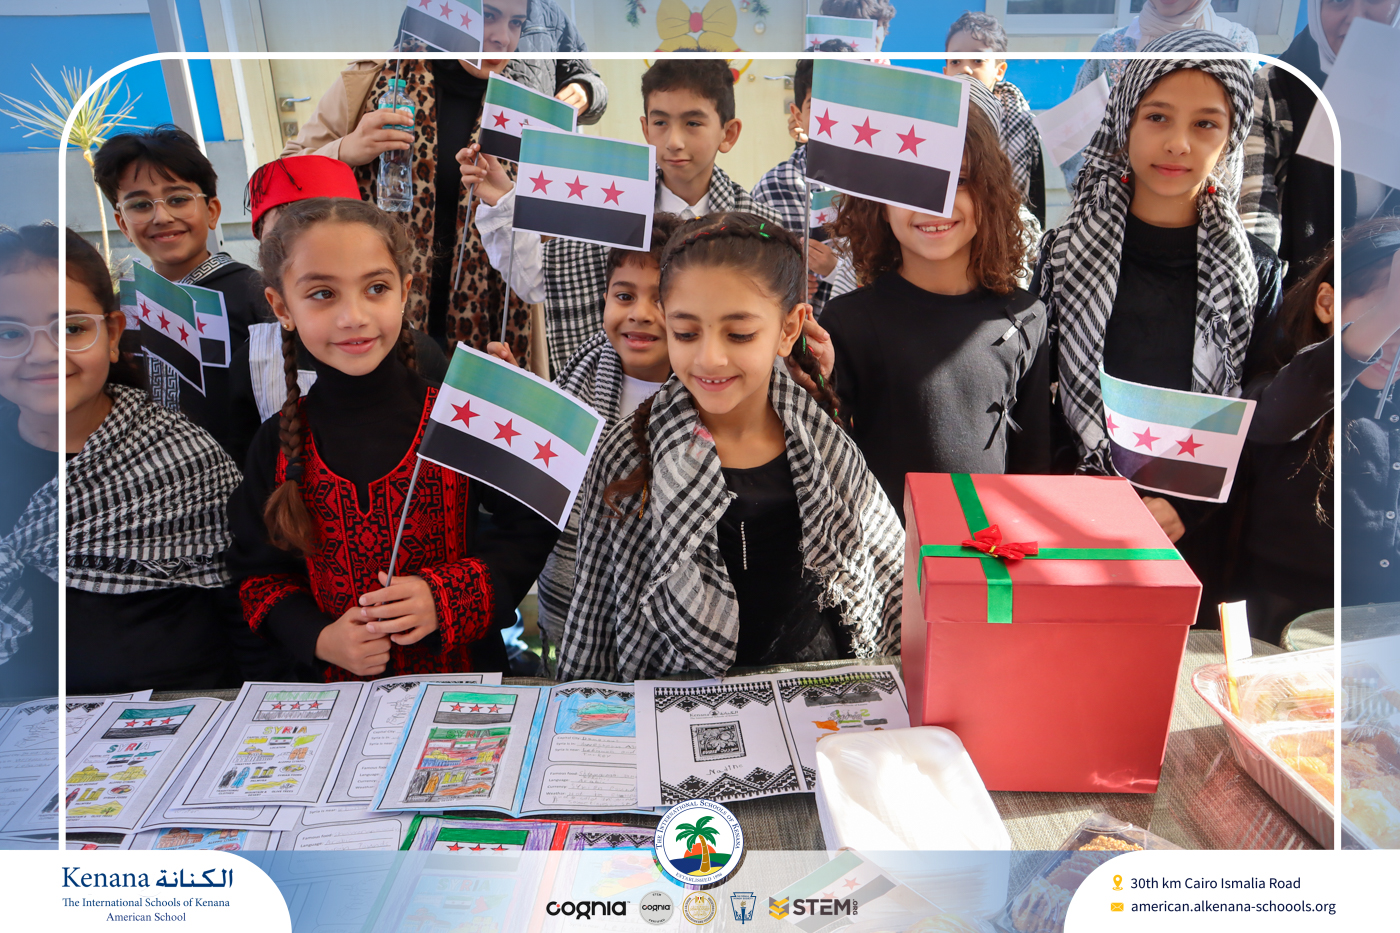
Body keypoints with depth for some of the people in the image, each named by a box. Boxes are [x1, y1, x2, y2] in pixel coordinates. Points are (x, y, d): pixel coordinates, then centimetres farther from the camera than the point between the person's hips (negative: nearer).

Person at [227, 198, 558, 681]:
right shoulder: (280, 443, 0)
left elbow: (530, 531, -1)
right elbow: (258, 573, 8)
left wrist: (447, 597, -14)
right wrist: (318, 638, -9)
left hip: (465, 666, -2)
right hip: (339, 680, 3)